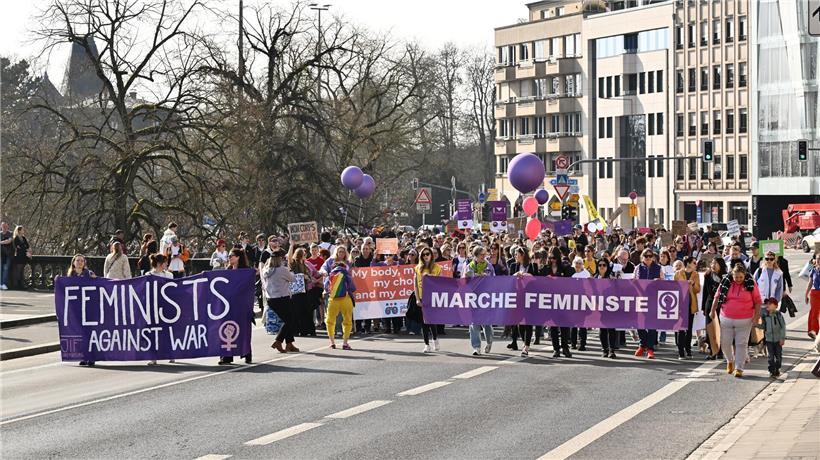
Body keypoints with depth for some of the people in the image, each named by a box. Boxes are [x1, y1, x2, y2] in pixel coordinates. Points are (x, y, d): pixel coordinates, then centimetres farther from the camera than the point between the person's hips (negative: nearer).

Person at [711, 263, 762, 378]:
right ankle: (730, 361, 35)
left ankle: (739, 368, 4)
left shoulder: (751, 284, -5)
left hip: (744, 320, -2)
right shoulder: (725, 282, -2)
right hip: (726, 319, 2)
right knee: (725, 343, 8)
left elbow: (758, 301, 0)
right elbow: (717, 297, 8)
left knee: (741, 344, -2)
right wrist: (713, 310, 7)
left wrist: (757, 315, -7)